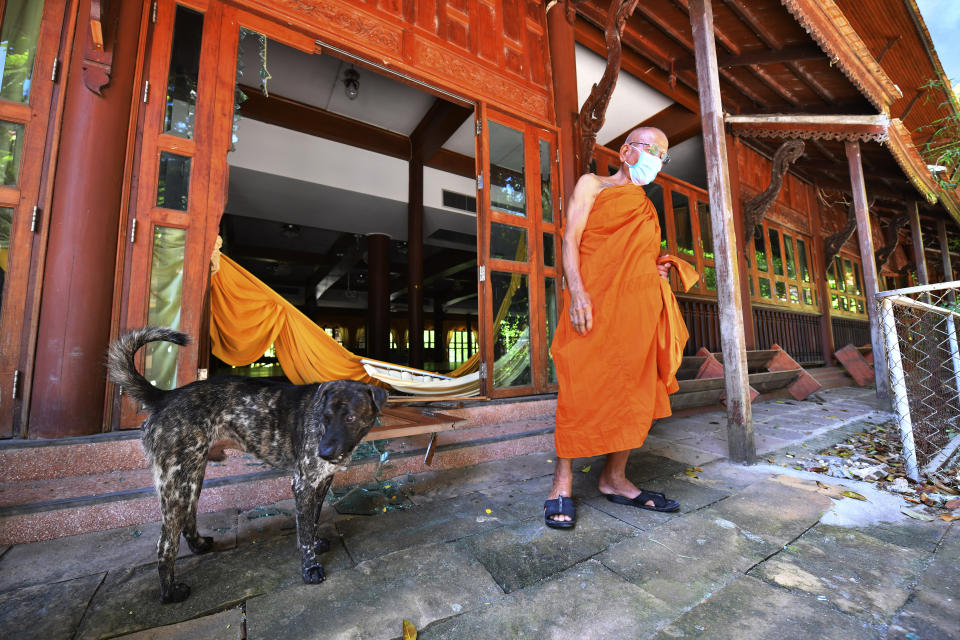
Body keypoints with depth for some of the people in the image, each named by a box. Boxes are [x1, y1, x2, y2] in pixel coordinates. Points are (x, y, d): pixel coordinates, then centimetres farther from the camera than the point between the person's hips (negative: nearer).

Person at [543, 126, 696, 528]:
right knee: (582, 389, -10)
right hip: (597, 296, -7)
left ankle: (615, 479, 15)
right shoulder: (592, 185, 12)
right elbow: (570, 239, -3)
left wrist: (660, 268, 11)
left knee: (634, 390, 3)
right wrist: (576, 290, -18)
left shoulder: (646, 206, 29)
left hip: (640, 303, 7)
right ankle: (562, 483, 0)